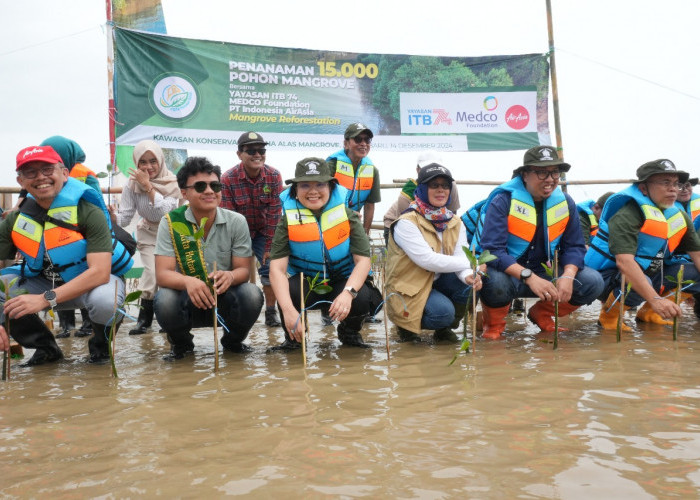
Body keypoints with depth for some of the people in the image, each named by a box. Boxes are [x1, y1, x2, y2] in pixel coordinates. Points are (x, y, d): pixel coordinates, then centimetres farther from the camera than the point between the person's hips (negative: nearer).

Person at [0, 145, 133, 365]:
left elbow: (100, 272, -30)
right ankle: (46, 347, 5)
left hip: (96, 280, -5)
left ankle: (101, 343, -1)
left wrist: (45, 299, -38)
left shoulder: (88, 213, -22)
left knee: (103, 301, -39)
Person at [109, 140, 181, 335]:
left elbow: (165, 211, -32)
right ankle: (144, 317, -2)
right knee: (154, 273, -17)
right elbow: (124, 218, -12)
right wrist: (112, 215, -34)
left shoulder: (172, 182, -18)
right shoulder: (132, 185, -10)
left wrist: (148, 185, -35)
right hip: (148, 235, 1)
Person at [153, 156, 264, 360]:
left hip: (225, 299, 1)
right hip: (188, 298, -1)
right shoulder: (170, 223, -8)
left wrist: (230, 276, -33)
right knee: (165, 301, -33)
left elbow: (244, 270, -7)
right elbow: (162, 274, -15)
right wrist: (188, 281, -39)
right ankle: (181, 343, 4)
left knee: (252, 295, -30)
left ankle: (232, 341, 5)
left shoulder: (236, 222, -4)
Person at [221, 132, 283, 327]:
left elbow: (274, 213, -13)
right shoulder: (228, 179, -20)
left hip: (264, 232, 2)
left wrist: (269, 247, -14)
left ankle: (271, 312, 7)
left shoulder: (274, 176, -15)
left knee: (270, 266, -5)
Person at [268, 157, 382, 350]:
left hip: (343, 282, 1)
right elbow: (277, 268, -22)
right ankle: (293, 337, 1)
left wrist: (348, 293, -37)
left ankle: (349, 332, 6)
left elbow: (363, 260, -17)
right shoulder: (288, 220, -12)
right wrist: (288, 310, -39)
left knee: (361, 298, -32)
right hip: (306, 284, 0)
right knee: (287, 292, -33)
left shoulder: (347, 215, -10)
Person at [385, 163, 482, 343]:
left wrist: (468, 275, -32)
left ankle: (444, 328, 4)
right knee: (443, 312, -31)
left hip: (437, 281, 6)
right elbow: (427, 260, -27)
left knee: (470, 282, -21)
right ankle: (406, 324, 3)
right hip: (408, 288, -6)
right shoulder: (406, 222, -18)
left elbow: (460, 257, -8)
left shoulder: (455, 223, 4)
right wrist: (470, 263, -24)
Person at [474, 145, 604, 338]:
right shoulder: (503, 201, -17)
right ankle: (494, 323, -3)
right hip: (508, 272, -5)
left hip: (544, 272, 5)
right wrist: (529, 277, -37)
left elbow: (574, 246, 3)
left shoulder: (565, 202, 0)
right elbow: (492, 250, -26)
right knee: (495, 282, -39)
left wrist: (568, 276, -19)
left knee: (593, 282, -12)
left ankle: (542, 314, 13)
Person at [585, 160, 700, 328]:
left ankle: (648, 313, 5)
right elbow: (624, 261, -35)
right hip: (609, 276, -8)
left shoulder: (680, 216, 3)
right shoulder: (627, 215, -23)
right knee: (638, 283, -38)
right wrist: (656, 299, -43)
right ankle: (608, 316, -8)